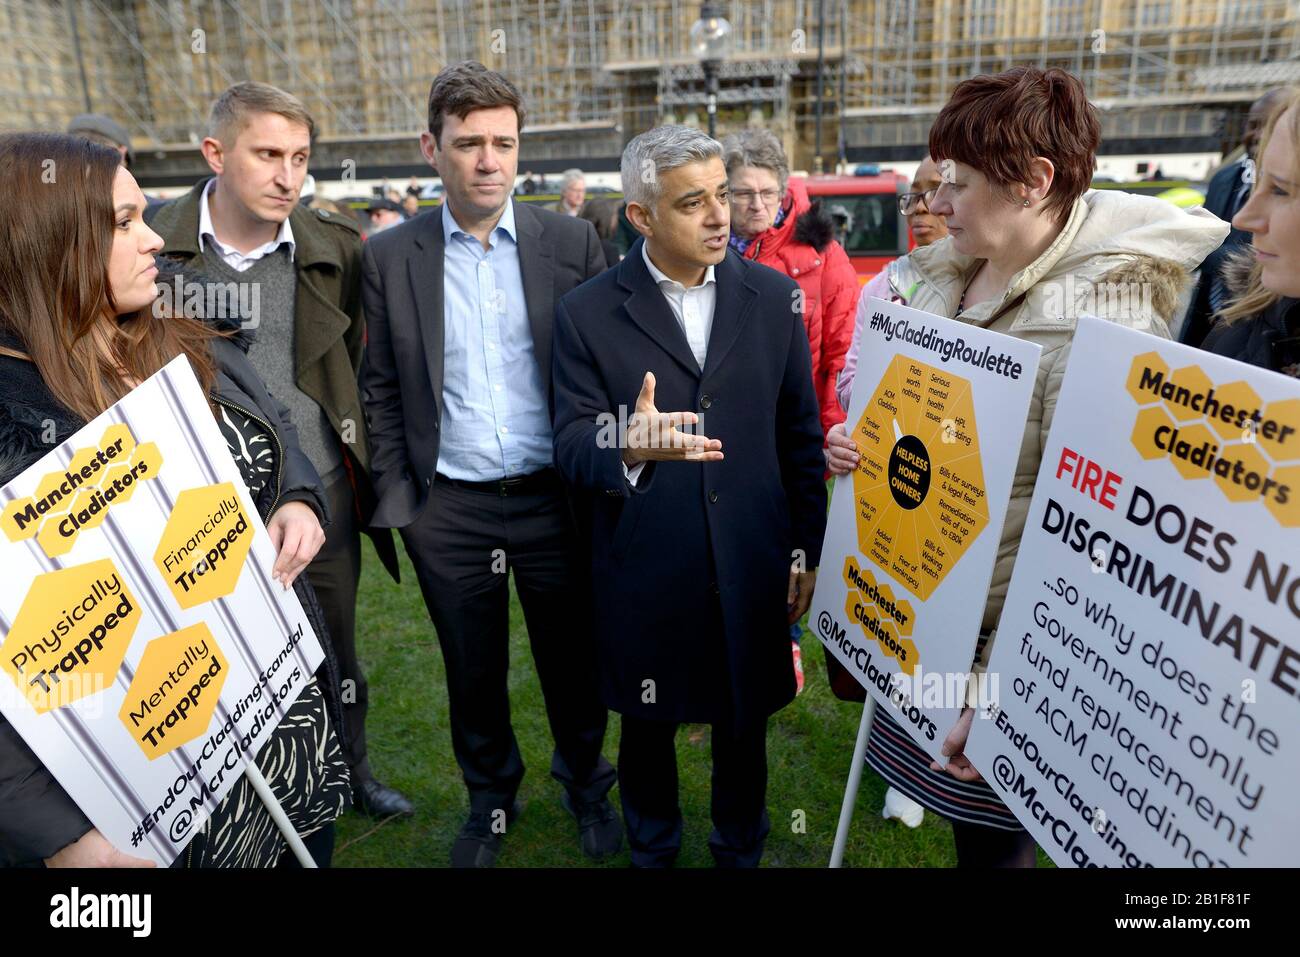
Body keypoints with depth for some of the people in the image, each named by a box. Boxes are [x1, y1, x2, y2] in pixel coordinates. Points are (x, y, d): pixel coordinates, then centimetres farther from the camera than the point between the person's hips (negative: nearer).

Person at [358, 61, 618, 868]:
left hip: (555, 497, 0)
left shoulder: (572, 242, -2)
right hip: (448, 508, 1)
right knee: (474, 672, 17)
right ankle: (490, 799, 42)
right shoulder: (390, 257, 0)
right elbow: (382, 391, 4)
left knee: (573, 661, 15)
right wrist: (397, 500, 0)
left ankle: (586, 784, 42)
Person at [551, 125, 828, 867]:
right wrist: (628, 447, -32)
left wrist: (806, 551, 5)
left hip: (754, 569, 2)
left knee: (745, 724, 19)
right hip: (646, 576, -1)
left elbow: (799, 435, 4)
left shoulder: (772, 295, 0)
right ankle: (653, 852, 48)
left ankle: (742, 851, 48)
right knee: (649, 728, 18)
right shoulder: (587, 313, -6)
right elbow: (573, 446, -9)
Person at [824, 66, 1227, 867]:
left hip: (996, 643, -7)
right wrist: (850, 445, -7)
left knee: (992, 840, 15)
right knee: (961, 820, 25)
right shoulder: (940, 279, 2)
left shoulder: (1102, 320, -22)